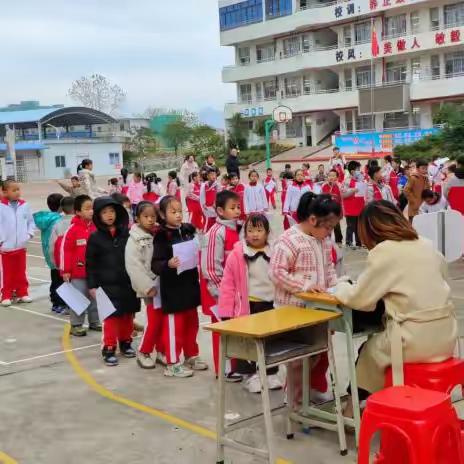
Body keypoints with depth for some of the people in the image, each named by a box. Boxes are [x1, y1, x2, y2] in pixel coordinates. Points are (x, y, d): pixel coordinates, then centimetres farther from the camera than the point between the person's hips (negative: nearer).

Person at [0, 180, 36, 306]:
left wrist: (29, 234, -3)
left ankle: (22, 293, 24)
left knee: (21, 272, 14)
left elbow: (31, 221, 10)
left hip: (21, 246, 3)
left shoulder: (24, 205, 0)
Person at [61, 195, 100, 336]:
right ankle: (76, 325, 11)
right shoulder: (74, 229, -12)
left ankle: (94, 322, 27)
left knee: (95, 297, 14)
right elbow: (65, 249, -11)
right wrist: (65, 270, -11)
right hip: (78, 271, -5)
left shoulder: (96, 227, 2)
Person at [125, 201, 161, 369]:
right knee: (154, 320, -7)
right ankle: (143, 353, 10)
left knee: (163, 320, 9)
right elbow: (133, 266, -15)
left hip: (163, 284, 5)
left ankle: (161, 351, 24)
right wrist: (148, 286, -18)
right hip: (151, 287, -5)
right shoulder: (135, 240, -8)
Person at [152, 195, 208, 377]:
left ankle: (191, 356, 33)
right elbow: (155, 265, -19)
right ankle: (173, 364, 12)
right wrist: (168, 264, -37)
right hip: (172, 288, -7)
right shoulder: (161, 237, -13)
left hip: (190, 285, 7)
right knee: (174, 326, 1)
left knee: (192, 323, 18)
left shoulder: (188, 231, 5)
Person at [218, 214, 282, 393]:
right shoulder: (237, 255, -10)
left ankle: (271, 374, 29)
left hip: (270, 305, 3)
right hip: (246, 305, -3)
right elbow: (228, 285, -9)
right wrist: (226, 313, -11)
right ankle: (251, 375, 20)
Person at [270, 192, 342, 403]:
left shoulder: (324, 240, 7)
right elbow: (276, 272, -23)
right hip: (295, 309, -8)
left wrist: (334, 284, 1)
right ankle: (296, 394, 19)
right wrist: (304, 285, -26)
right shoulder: (289, 240, -20)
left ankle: (316, 387, 36)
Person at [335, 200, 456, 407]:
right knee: (379, 341, 28)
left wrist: (341, 288, 13)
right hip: (445, 337, 6)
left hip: (417, 342, -6)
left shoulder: (384, 251, -11)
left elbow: (359, 299, -7)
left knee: (368, 351, 22)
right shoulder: (427, 245, 9)